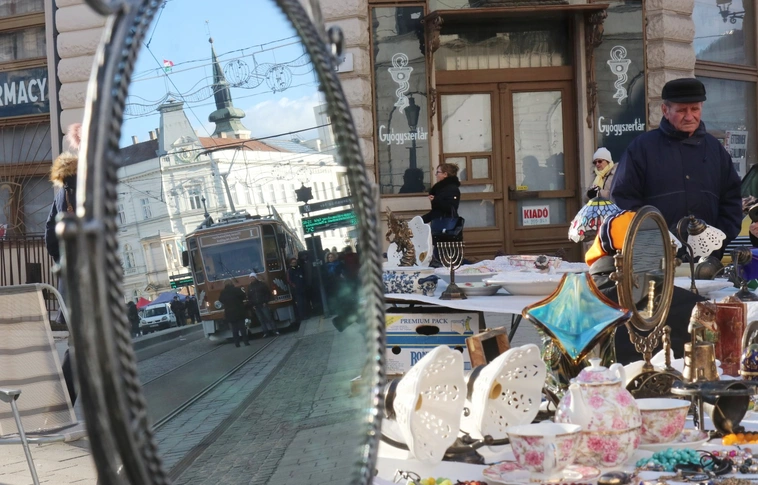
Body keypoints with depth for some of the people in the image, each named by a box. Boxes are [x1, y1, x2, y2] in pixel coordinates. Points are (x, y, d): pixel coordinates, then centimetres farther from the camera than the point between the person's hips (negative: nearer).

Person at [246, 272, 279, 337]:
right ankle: (266, 332, 5)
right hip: (256, 306, 3)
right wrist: (252, 305, 2)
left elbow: (268, 293, 1)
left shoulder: (262, 284, 1)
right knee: (261, 319, 2)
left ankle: (274, 330, -1)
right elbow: (249, 297, 12)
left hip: (263, 304, -3)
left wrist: (266, 302, -6)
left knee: (269, 317, -4)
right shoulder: (249, 287, 9)